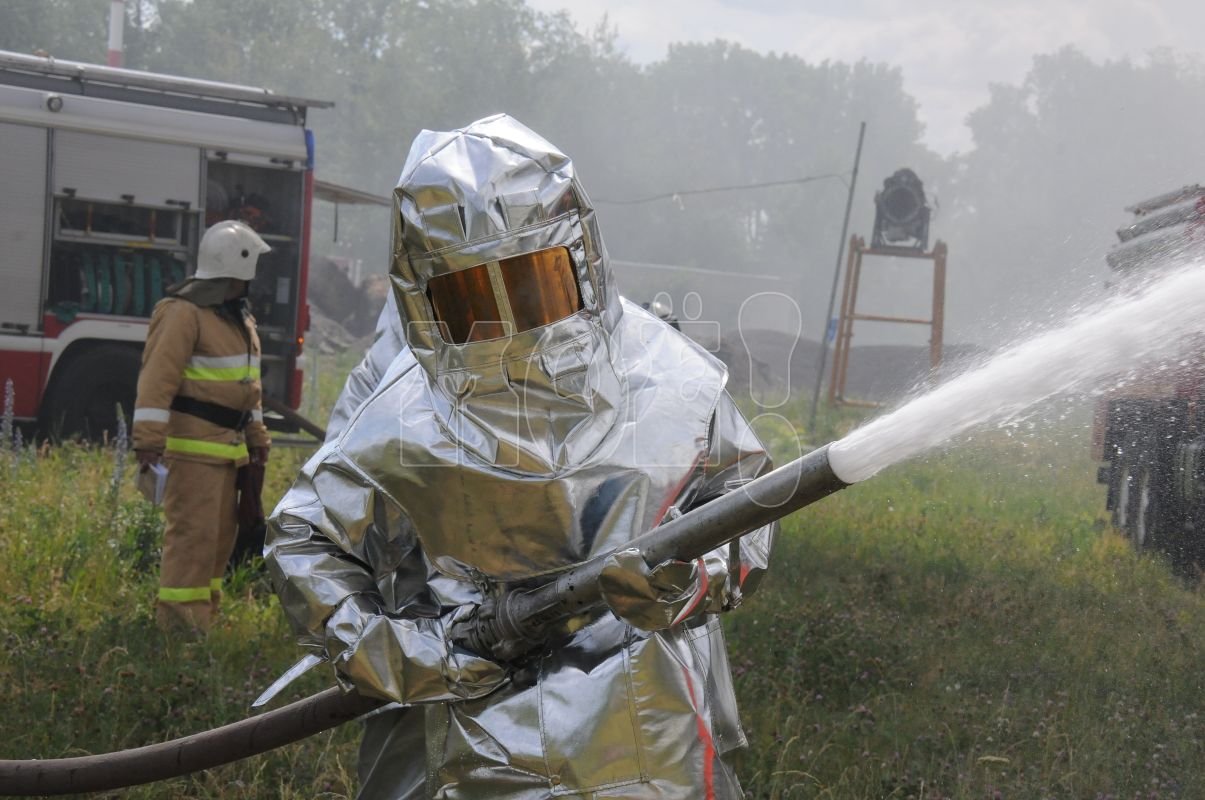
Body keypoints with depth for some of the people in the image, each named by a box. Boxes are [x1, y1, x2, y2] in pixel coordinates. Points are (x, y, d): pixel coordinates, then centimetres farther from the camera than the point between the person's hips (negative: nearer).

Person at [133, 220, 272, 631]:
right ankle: (180, 621, -9)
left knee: (220, 532, 13)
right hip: (193, 442, -10)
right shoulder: (185, 312, -13)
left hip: (226, 443, 10)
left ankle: (200, 615, 21)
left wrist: (256, 436, 25)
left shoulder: (239, 316, 19)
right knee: (192, 531, -12)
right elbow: (158, 374, -19)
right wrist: (149, 439, -25)